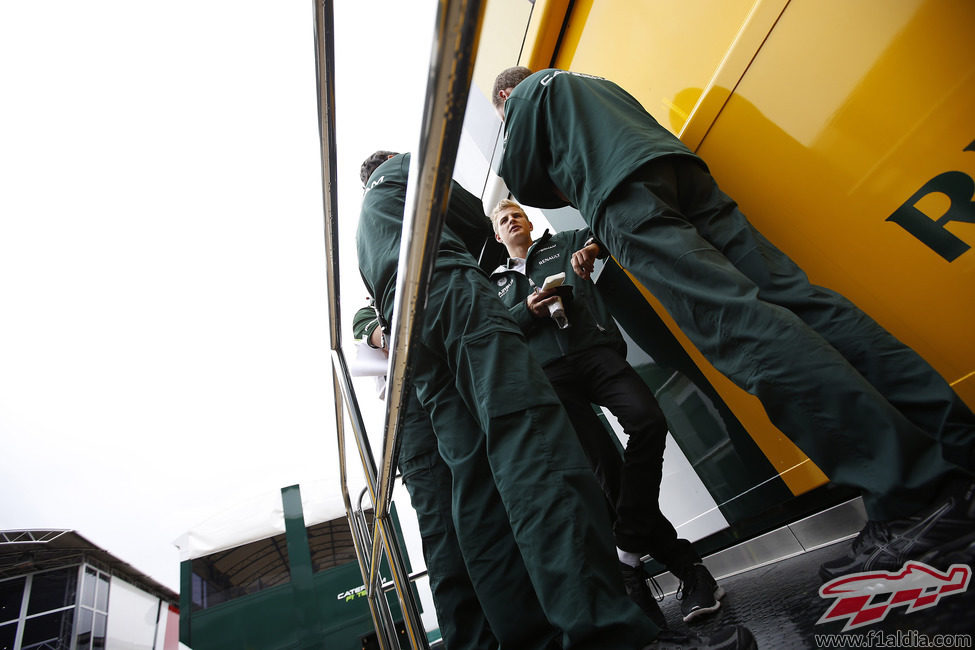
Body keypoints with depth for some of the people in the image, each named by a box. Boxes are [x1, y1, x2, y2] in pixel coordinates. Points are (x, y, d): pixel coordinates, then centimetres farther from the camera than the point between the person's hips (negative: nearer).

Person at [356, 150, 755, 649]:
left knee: (474, 487, -3)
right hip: (448, 287, -8)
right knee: (529, 441, -25)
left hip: (406, 326, 8)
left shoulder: (360, 233, 43)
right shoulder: (402, 165, 24)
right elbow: (478, 220, 21)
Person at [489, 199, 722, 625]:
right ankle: (684, 563, 0)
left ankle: (627, 553, -15)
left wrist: (591, 247, -10)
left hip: (595, 351, 0)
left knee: (648, 420, -27)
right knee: (604, 469, -12)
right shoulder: (497, 282, 29)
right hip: (549, 374, 0)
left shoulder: (561, 245, 28)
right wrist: (528, 310, -5)